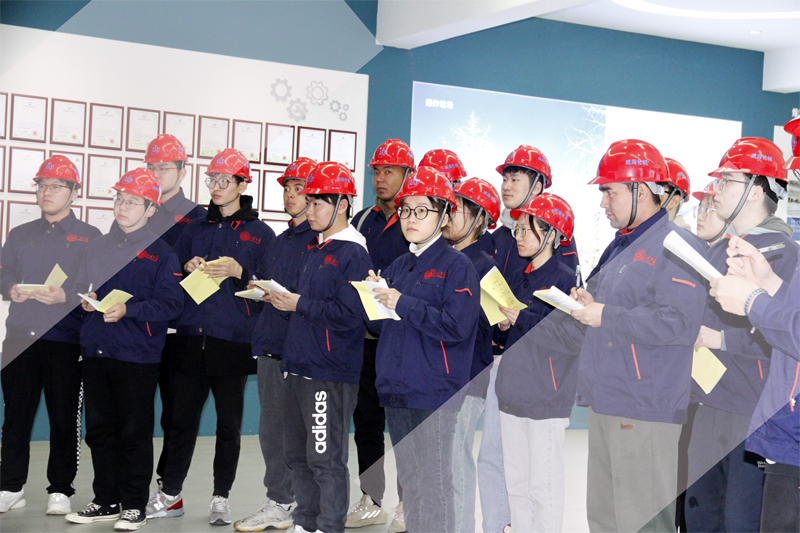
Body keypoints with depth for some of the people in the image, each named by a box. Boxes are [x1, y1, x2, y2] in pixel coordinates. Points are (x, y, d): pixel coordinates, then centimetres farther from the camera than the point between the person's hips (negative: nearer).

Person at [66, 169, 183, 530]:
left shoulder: (161, 253, -3)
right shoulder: (98, 247, 14)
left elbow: (170, 304, -10)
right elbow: (82, 286, 20)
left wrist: (127, 310, -19)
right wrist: (85, 300, -2)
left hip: (137, 355, -5)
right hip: (96, 351, 6)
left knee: (135, 433, 1)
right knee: (99, 429, 11)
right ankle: (106, 501, 22)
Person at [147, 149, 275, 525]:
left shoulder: (260, 233, 2)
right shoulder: (195, 229, 14)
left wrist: (239, 272, -16)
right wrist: (186, 269, -2)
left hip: (233, 342, -3)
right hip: (190, 338, 3)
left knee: (229, 424, 5)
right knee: (182, 419, 7)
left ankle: (220, 498, 16)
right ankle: (170, 494, 18)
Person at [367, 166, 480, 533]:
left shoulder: (456, 265, -6)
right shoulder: (399, 267, 15)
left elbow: (456, 326, -18)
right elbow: (383, 326, 19)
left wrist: (403, 304, -19)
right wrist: (375, 300, -1)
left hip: (435, 394, -7)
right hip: (396, 390, 7)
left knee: (434, 485, -4)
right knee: (408, 481, 15)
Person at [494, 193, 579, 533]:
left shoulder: (563, 279, -9)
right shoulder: (518, 280, 15)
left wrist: (520, 319, -17)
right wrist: (502, 324, 1)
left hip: (546, 399, -8)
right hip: (512, 395, 8)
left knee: (543, 485, -2)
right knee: (515, 482, 13)